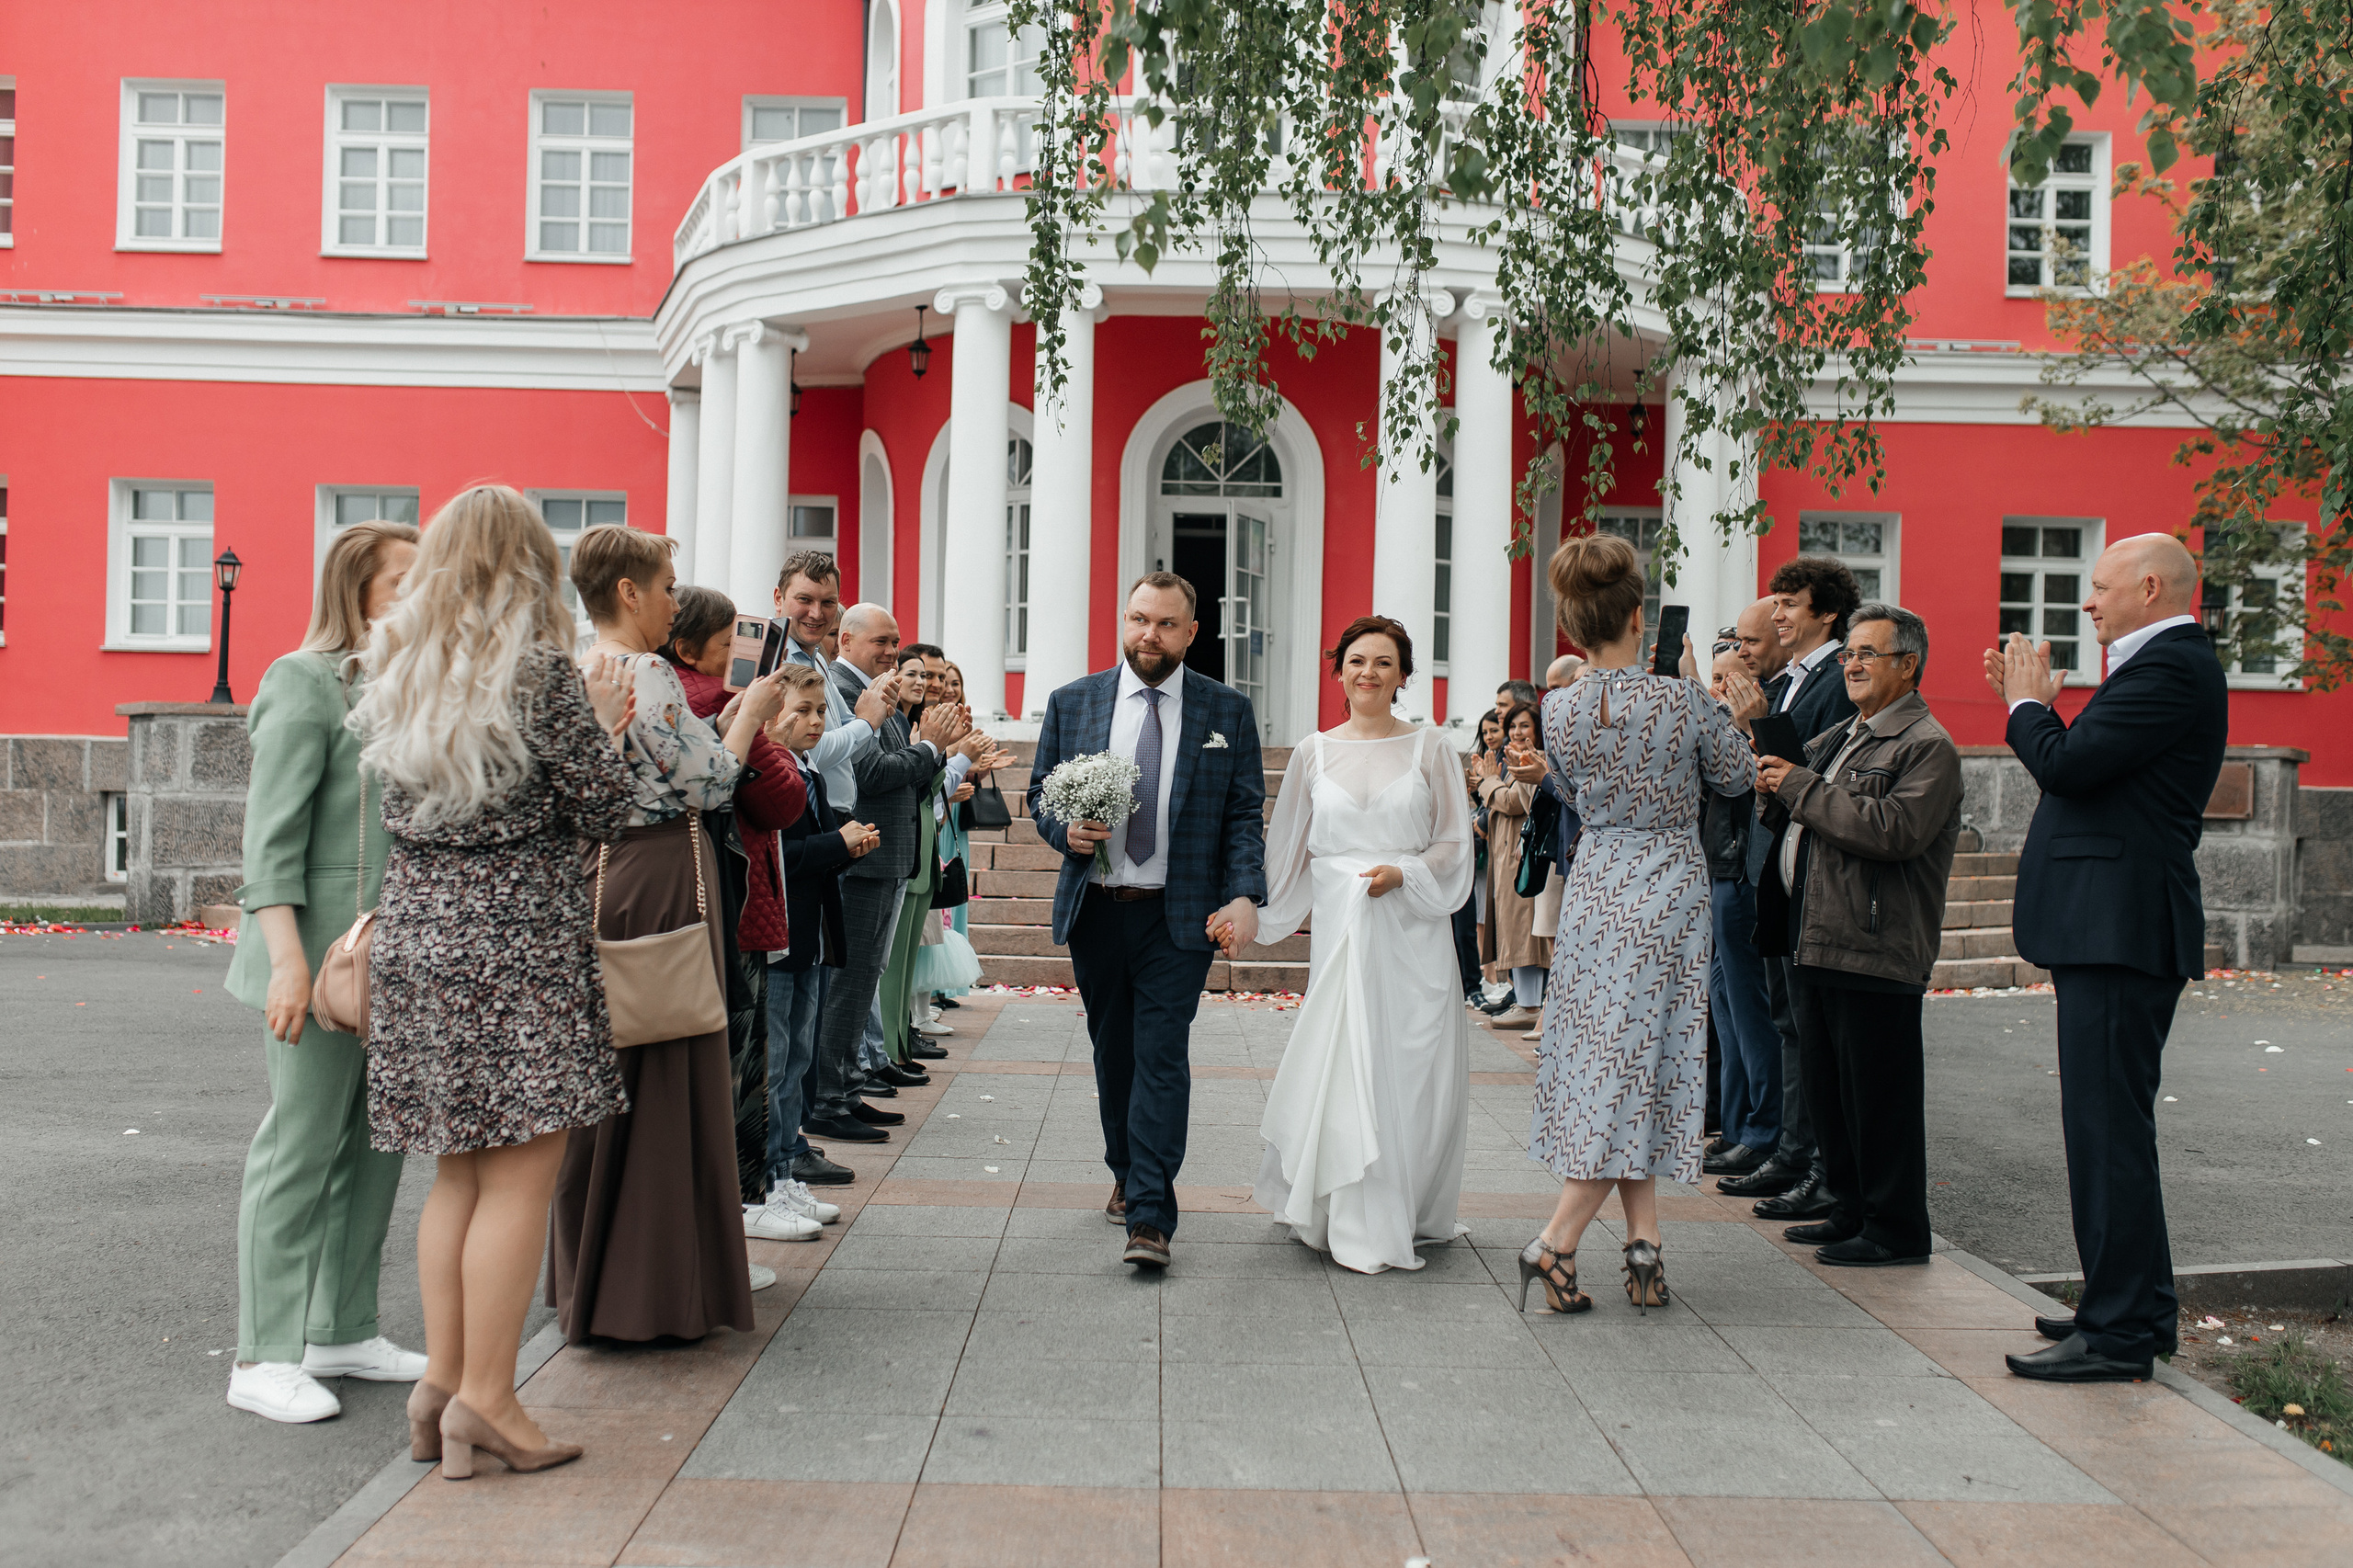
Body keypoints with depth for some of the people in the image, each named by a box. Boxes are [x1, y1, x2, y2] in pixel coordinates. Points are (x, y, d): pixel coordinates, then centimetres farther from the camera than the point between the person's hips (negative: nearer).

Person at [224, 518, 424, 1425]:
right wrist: (288, 959, -20)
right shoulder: (307, 682, -7)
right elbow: (272, 832, -12)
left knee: (376, 1145, 11)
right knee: (301, 1148, -2)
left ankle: (341, 1334, 22)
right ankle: (263, 1358, 7)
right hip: (324, 951, -7)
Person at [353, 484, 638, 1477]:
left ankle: (442, 1380, 19)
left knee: (460, 1169, 15)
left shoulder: (393, 668, 9)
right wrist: (607, 729, 9)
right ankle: (484, 1399, 3)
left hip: (412, 930, 7)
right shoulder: (543, 668, -11)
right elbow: (604, 812, -8)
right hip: (518, 938, -7)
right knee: (521, 1172, 0)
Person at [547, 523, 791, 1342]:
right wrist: (751, 713, 1)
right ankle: (657, 1290, 6)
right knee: (666, 1073, -1)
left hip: (594, 875, 9)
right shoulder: (647, 674, -15)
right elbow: (708, 785, -13)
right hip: (661, 881, -9)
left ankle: (588, 1282, 24)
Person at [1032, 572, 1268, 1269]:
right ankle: (1126, 1176, 34)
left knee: (1162, 1057, -8)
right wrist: (1067, 830, -11)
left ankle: (1150, 1217, -6)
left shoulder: (1228, 711, 1)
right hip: (1095, 911, 3)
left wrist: (1244, 896, -14)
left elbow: (1245, 815, 0)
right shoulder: (1071, 703, 5)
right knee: (1113, 1052, 15)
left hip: (1181, 916, -2)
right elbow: (1042, 795, 11)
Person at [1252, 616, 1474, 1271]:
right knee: (1346, 1067, -3)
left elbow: (1454, 843, 4)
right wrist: (1248, 917, 11)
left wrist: (1402, 873, -12)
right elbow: (1288, 851, 13)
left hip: (1413, 929, 0)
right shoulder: (1314, 753, 8)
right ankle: (1361, 1231, 7)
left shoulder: (1428, 748, 5)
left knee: (1413, 1070, 1)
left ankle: (1410, 1211, 21)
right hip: (1341, 928, 0)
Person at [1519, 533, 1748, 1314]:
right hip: (1668, 886, -3)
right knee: (1639, 1061, 2)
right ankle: (1556, 1240, -4)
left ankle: (1643, 1243, 12)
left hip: (1594, 884, 3)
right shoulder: (1681, 700, -14)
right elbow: (1733, 772, 2)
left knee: (1606, 1062, 11)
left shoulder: (1559, 709, -5)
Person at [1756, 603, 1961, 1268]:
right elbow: (1809, 816, 28)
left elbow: (1895, 830, -24)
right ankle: (1850, 1211, 27)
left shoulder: (1928, 747, -9)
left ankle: (1896, 1230, 8)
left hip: (1874, 948, -9)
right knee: (1828, 1088, 15)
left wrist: (1800, 787, -18)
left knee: (1879, 1095, -2)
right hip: (1812, 939, 9)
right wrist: (1777, 795, 4)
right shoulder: (1838, 739, 20)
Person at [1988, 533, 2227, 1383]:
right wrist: (2032, 702, 14)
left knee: (2108, 1125, -7)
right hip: (2113, 929, 11)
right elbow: (2084, 771, 19)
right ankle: (2137, 1306, 26)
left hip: (2121, 930, -11)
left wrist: (2029, 703, -2)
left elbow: (2067, 766, -20)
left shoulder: (2173, 666, -13)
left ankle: (2120, 1330, -2)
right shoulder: (2165, 665, 20)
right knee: (2108, 1122, 16)